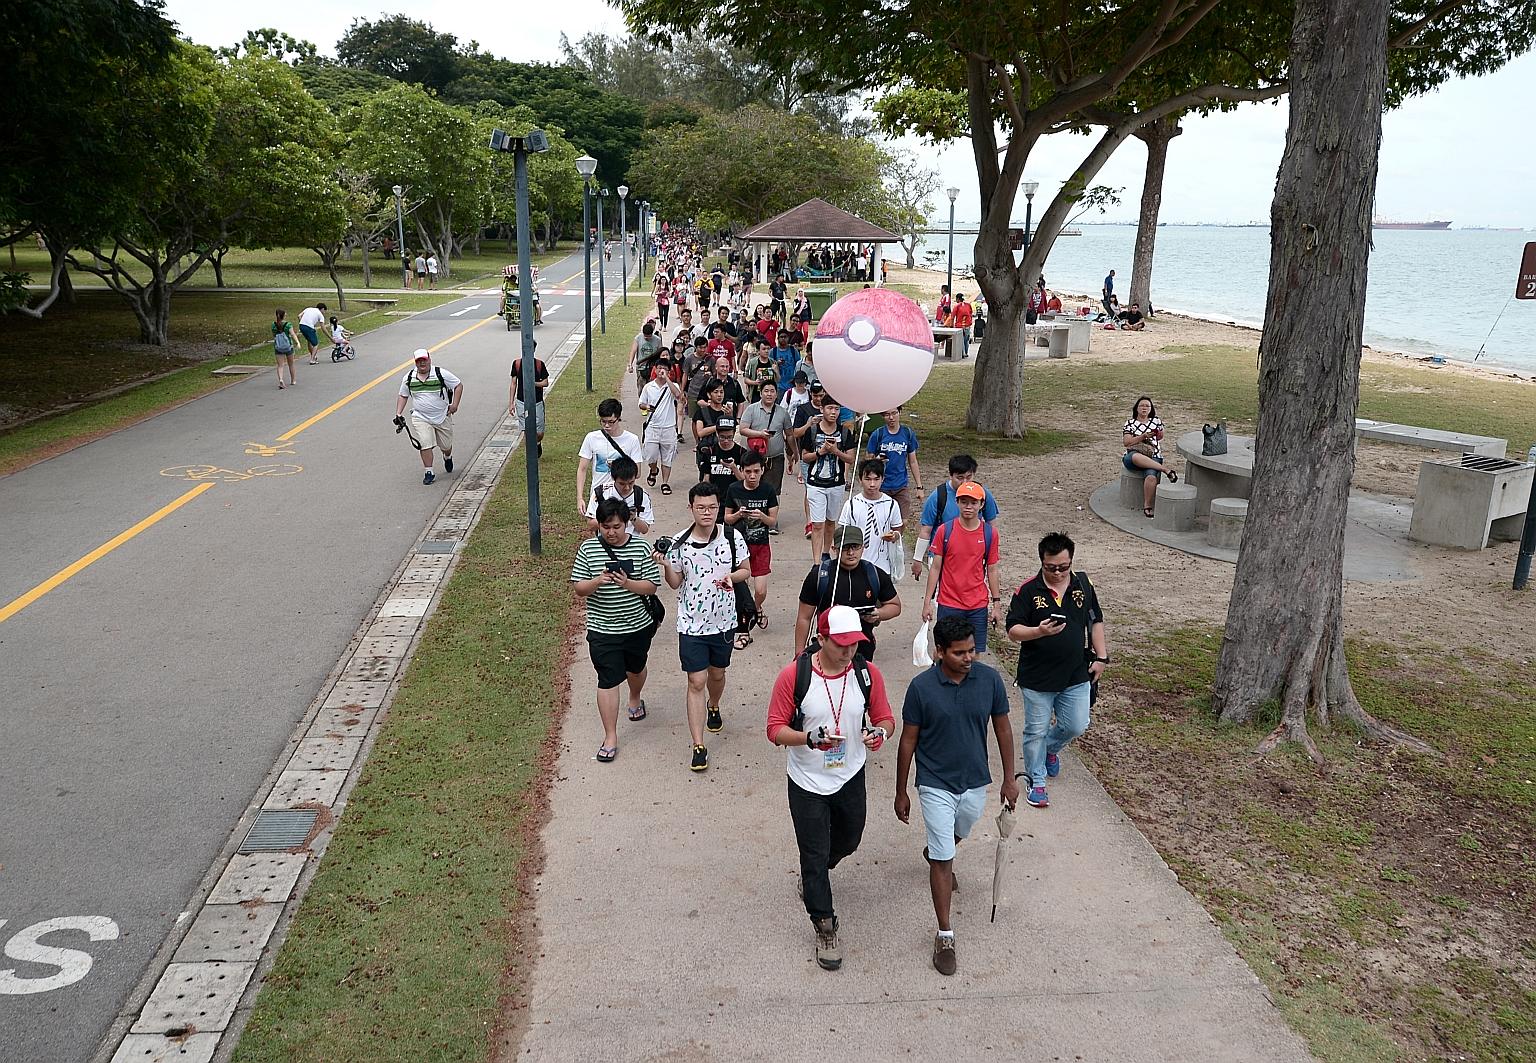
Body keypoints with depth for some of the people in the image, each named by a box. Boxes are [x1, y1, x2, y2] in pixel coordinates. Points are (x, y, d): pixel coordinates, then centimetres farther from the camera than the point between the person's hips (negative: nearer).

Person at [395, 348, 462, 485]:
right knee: (425, 445, -15)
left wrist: (454, 404, -11)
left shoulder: (441, 374, -9)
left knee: (446, 445, 13)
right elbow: (403, 396, 13)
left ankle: (447, 458, 49)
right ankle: (428, 473, -4)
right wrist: (398, 414, 2)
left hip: (442, 417, 0)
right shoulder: (409, 378, 1)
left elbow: (459, 385, -2)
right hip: (420, 418, 1)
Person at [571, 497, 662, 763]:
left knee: (636, 668, 25)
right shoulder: (588, 548, -7)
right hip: (602, 629, -2)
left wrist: (628, 583, -26)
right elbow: (579, 589, -7)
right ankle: (610, 738, 5)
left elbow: (652, 586, -8)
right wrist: (598, 581, -27)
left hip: (638, 625, 2)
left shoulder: (641, 547, -7)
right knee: (608, 680, -4)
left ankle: (635, 699, 57)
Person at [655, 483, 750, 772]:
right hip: (692, 624, -2)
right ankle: (698, 746, 0)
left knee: (717, 673, 21)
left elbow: (746, 570, 4)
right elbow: (675, 583, -2)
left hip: (724, 621, 2)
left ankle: (713, 707, 55)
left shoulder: (733, 537, -6)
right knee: (696, 681, -4)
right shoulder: (679, 544, -9)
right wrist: (665, 565, -21)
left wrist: (732, 576, -17)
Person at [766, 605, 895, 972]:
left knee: (847, 842, 24)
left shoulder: (867, 673, -10)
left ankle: (812, 875, 57)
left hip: (851, 778, 4)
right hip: (807, 783, -4)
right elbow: (775, 729, -14)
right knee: (815, 856, 4)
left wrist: (880, 732, -23)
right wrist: (811, 738, -33)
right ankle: (825, 928, 23)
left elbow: (885, 718, 2)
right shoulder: (794, 675, -19)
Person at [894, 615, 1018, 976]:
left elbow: (1002, 728, 1)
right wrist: (901, 793, -3)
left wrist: (1009, 778, 4)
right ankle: (945, 934, 10)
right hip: (936, 785, -4)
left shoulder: (990, 679, -13)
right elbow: (908, 741, -8)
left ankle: (934, 853, 63)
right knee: (943, 859, -3)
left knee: (955, 837, 29)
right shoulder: (921, 687, -19)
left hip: (975, 782, 4)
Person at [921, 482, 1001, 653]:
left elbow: (992, 570, 6)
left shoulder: (990, 533, -1)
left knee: (976, 654, 5)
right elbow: (935, 568, 0)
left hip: (978, 606, 1)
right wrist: (927, 601, -2)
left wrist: (996, 603, 5)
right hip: (949, 605, -1)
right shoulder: (944, 530, -5)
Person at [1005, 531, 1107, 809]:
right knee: (1036, 731, 6)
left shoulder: (1082, 584, -1)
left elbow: (1096, 621, 11)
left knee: (1076, 725, 12)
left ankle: (1050, 748, 43)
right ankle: (1037, 781, 24)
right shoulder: (1028, 590, -13)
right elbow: (1013, 630, -13)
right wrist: (1039, 631, -31)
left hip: (1076, 675, 4)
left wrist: (1101, 657, 6)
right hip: (1037, 679, -3)